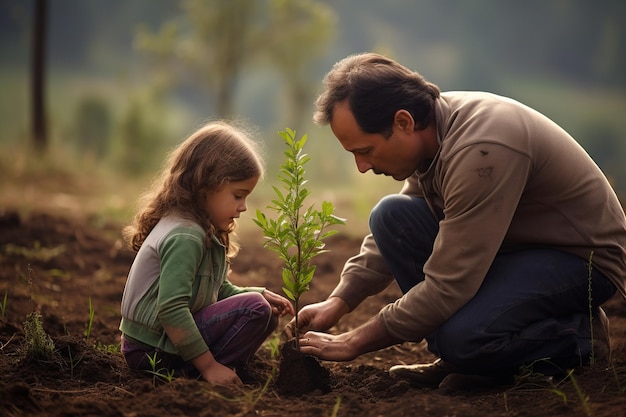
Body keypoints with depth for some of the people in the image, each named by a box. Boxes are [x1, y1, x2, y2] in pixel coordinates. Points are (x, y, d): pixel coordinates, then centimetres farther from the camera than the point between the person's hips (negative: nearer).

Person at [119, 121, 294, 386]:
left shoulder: (201, 230, 12)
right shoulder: (185, 237, -20)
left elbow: (220, 290, 18)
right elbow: (171, 309, -27)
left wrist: (261, 295, 1)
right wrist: (208, 366, -24)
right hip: (153, 351, -11)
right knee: (255, 309, -17)